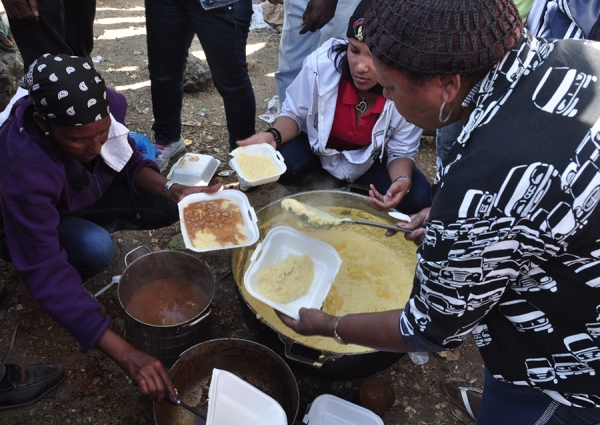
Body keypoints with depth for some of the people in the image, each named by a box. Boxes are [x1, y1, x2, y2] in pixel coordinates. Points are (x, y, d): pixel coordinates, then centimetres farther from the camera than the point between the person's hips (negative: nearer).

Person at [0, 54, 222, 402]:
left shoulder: (109, 105, -27)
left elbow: (128, 161, -8)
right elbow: (46, 274, -40)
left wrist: (172, 190, -29)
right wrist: (126, 355, -46)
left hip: (89, 191, 5)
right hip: (30, 225, -4)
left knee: (168, 207, -17)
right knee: (96, 249, -34)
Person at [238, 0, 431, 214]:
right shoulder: (320, 64, -29)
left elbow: (401, 151, -15)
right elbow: (294, 115, -12)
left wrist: (403, 180, -38)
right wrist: (273, 136, -34)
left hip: (372, 158, 1)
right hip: (317, 145, 0)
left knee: (418, 199, -19)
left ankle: (350, 186, 7)